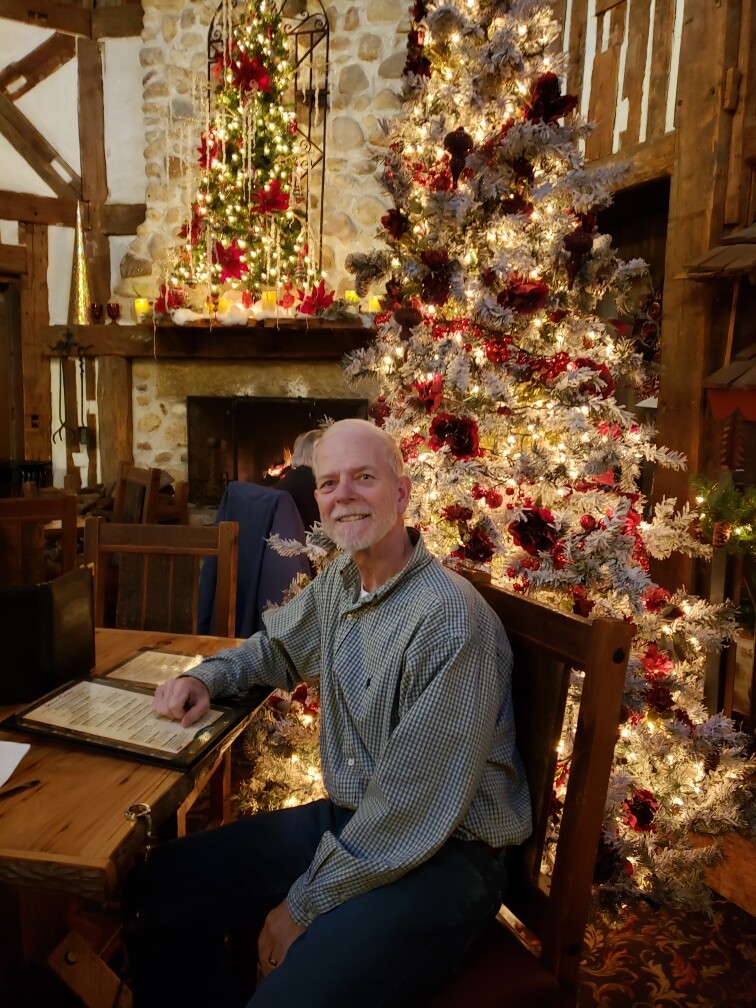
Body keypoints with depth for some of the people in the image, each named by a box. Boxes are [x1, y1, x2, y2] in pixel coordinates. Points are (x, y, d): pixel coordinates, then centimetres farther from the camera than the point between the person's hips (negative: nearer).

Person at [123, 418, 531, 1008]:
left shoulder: (450, 618, -25)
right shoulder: (339, 582, 1)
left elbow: (413, 814, -22)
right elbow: (275, 648, 21)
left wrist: (304, 906, -12)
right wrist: (207, 677, 0)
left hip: (444, 853, -7)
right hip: (346, 819, 8)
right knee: (163, 882, 2)